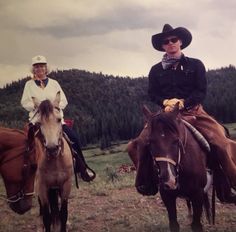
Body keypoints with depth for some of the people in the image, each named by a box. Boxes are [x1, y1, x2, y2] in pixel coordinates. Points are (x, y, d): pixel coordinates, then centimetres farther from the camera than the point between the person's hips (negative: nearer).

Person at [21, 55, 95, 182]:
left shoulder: (54, 83, 13)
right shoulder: (29, 84, 10)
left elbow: (64, 101, 8)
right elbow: (24, 102, 3)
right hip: (37, 118, -1)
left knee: (73, 137, -14)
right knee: (31, 137, -30)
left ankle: (82, 168, 0)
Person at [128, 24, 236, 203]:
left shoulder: (195, 65, 5)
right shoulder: (156, 70, 10)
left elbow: (201, 91, -1)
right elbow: (153, 94, 8)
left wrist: (182, 102, -17)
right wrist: (166, 102, -13)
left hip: (194, 112, -2)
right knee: (135, 146, -14)